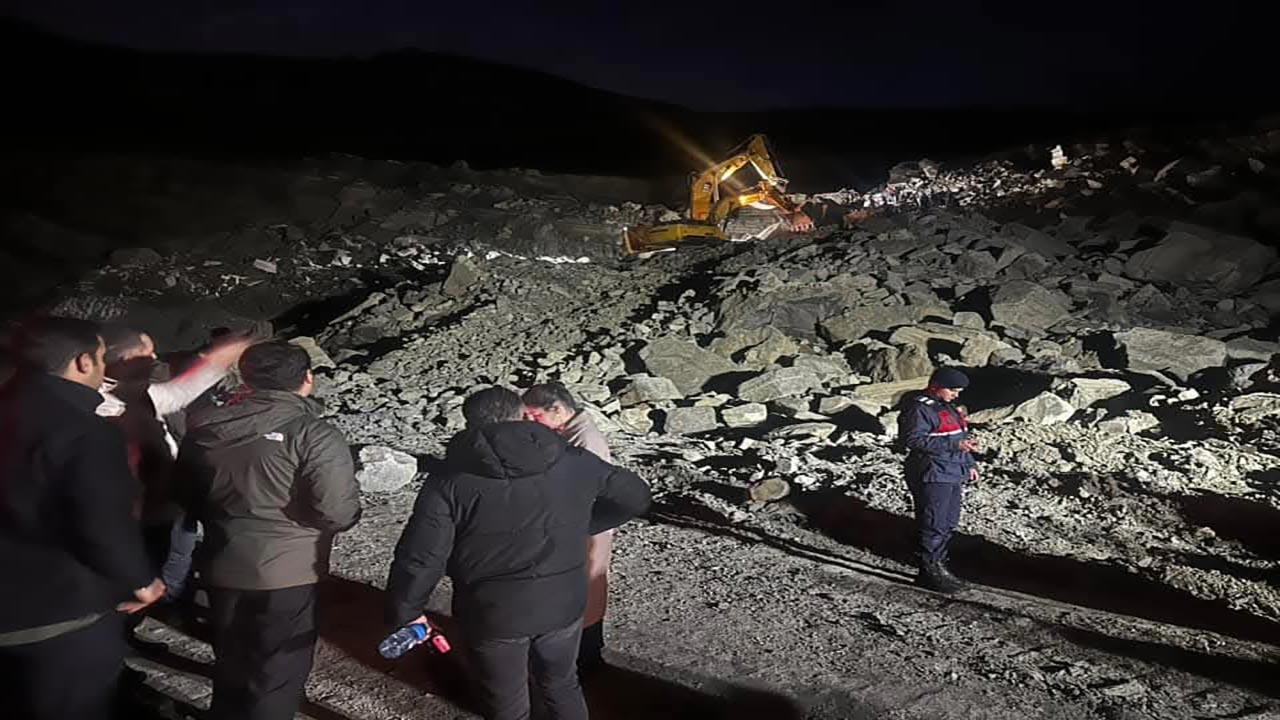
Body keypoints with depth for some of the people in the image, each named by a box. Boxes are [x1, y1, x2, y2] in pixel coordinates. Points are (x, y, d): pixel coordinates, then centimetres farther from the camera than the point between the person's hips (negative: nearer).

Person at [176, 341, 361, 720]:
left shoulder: (205, 427, -1)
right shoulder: (314, 435, -19)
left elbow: (186, 495, 11)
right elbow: (338, 512, -24)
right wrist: (351, 511, -2)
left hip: (221, 568, 6)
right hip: (286, 574, -5)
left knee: (231, 667, 26)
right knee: (276, 677, 11)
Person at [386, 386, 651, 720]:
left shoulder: (451, 482, -11)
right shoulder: (572, 462, -4)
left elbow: (420, 558, -16)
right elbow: (635, 496, 5)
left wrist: (405, 614, 0)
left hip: (493, 614, -2)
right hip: (562, 604, 3)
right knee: (562, 684, 28)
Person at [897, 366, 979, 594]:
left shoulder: (947, 406, 17)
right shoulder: (919, 408, -15)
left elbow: (960, 437, 25)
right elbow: (914, 439, -24)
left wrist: (969, 464, 18)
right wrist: (955, 445, -25)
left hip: (952, 475, 10)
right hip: (932, 476, -10)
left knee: (948, 524, 15)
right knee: (933, 525, -5)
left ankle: (938, 565, 26)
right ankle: (929, 572, 2)